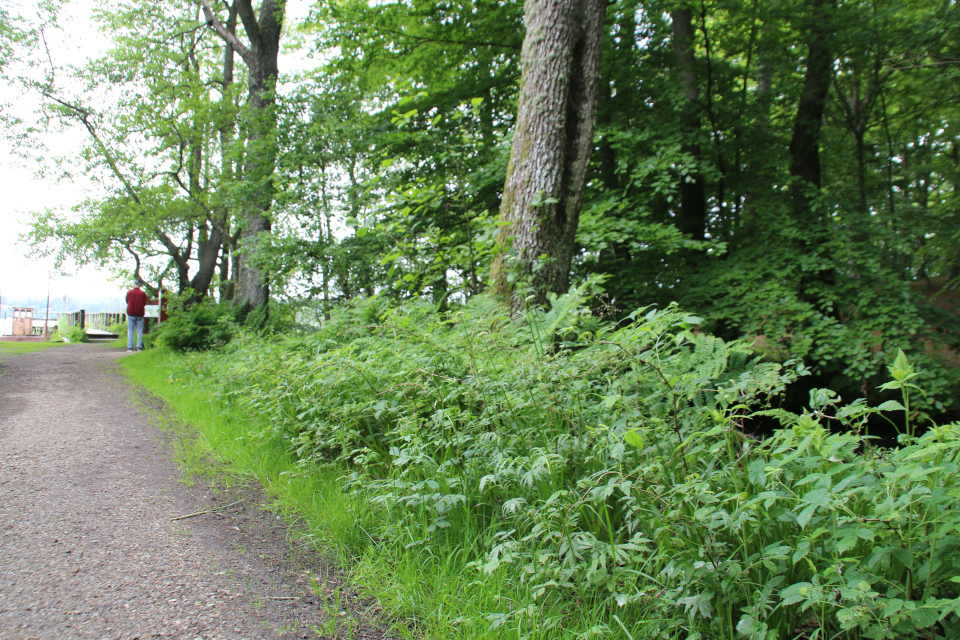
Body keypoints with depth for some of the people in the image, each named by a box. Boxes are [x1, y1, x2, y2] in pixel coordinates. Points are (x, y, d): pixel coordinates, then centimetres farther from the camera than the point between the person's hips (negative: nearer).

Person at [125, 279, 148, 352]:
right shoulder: (143, 294, -5)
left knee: (130, 331, 5)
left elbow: (127, 302, 8)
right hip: (140, 314, 0)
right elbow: (144, 304, 4)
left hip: (131, 314, 0)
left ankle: (130, 348, 3)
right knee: (139, 331, 4)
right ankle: (139, 347, 2)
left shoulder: (129, 292, -3)